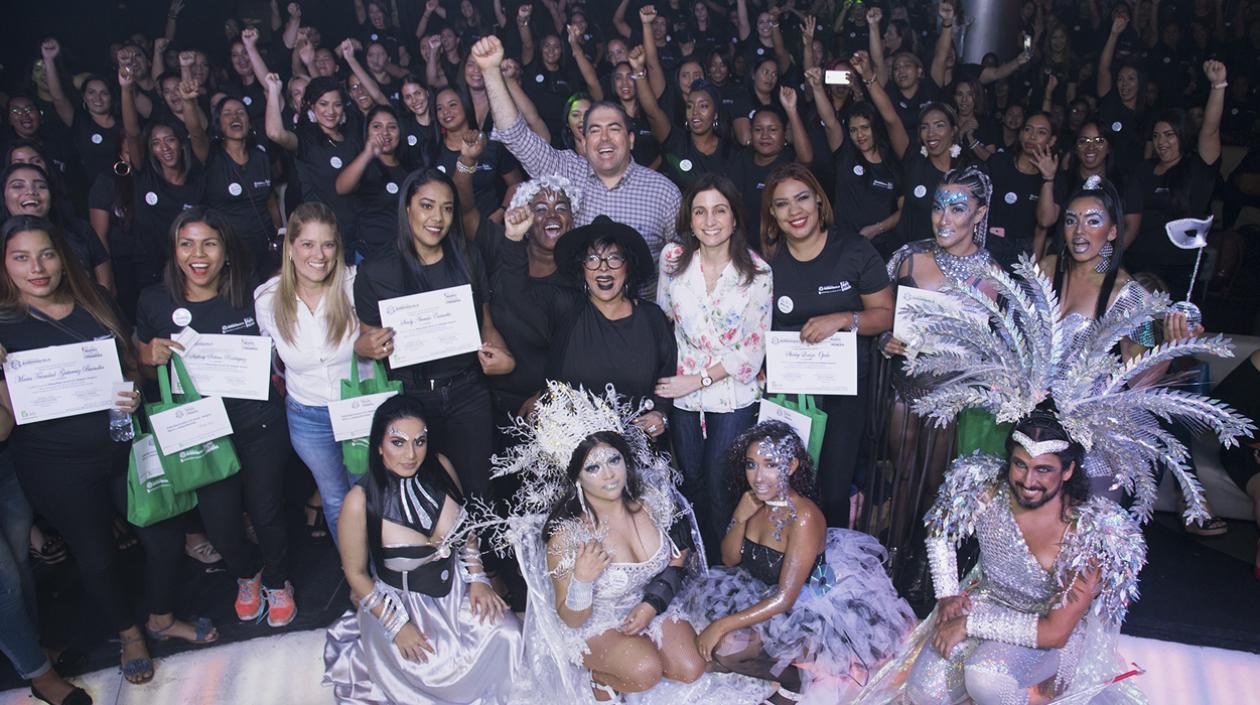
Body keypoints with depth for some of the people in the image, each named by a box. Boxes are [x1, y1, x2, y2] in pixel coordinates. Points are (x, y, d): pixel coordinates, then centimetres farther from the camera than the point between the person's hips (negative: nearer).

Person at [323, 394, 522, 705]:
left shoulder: (441, 467, -11)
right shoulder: (360, 501, -23)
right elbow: (356, 574, -9)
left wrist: (477, 579, -3)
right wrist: (396, 624, -14)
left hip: (456, 586, 4)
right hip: (399, 601, -4)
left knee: (505, 635, -14)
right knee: (438, 669, -19)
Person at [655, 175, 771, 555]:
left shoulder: (757, 271, -13)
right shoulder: (673, 258, -6)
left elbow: (753, 349, -11)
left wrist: (699, 379, -14)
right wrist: (666, 374, -2)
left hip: (734, 397, -2)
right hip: (682, 393, 3)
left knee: (719, 487, 5)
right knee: (690, 481, 15)